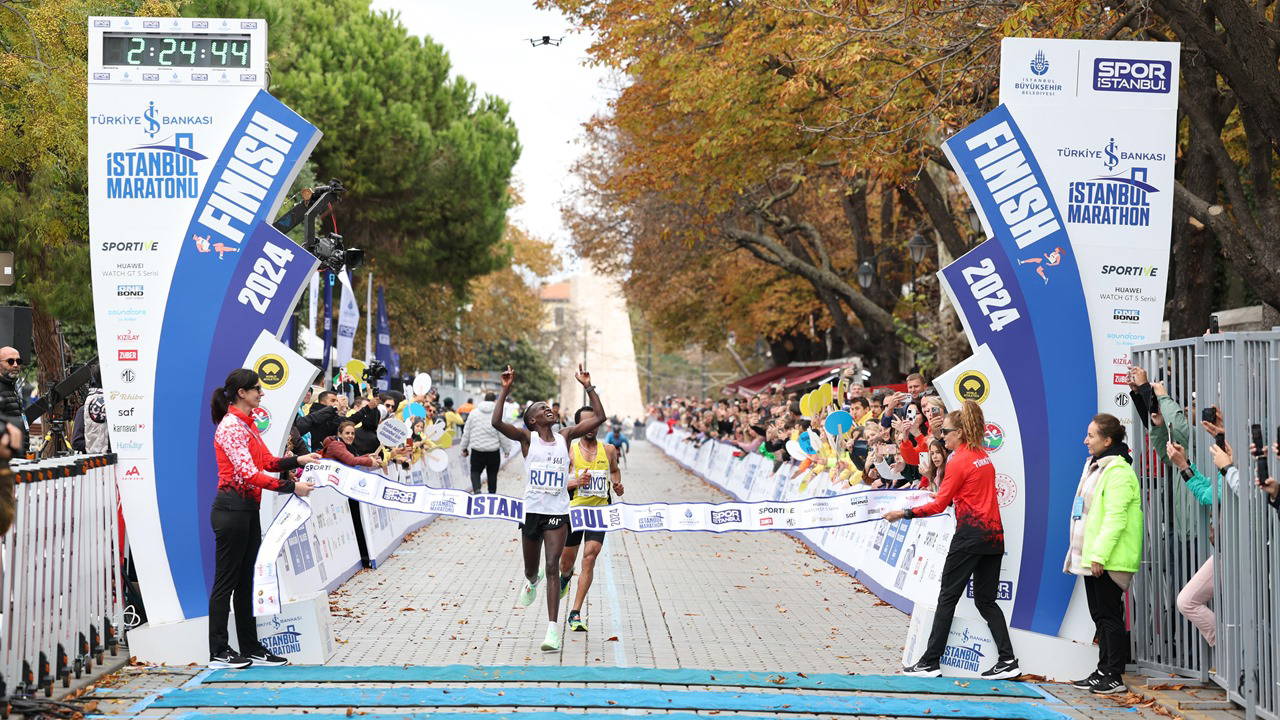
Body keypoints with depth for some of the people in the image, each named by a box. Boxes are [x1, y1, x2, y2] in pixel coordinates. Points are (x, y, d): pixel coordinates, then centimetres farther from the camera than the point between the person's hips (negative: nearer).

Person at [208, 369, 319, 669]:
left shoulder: (248, 424, 14)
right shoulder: (230, 426, -16)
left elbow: (267, 461, 18)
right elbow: (248, 473, -22)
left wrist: (297, 460, 2)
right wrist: (290, 487, -23)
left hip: (249, 509, 10)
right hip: (232, 507, -10)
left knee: (245, 581, 12)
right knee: (226, 581, -2)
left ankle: (251, 647, 17)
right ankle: (218, 652, 5)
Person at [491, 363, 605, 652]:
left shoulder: (565, 436, 6)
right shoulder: (526, 437, -1)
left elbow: (599, 417, 4)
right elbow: (496, 423, -17)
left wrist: (588, 387, 0)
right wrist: (505, 390, -20)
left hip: (558, 513, 0)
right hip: (532, 511, 0)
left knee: (553, 567, -13)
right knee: (531, 568, 17)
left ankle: (552, 628, -16)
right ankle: (532, 581, 56)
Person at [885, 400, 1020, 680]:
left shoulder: (958, 461, -10)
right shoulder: (984, 456, 14)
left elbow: (939, 505, -9)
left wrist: (904, 513, -4)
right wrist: (945, 497, 26)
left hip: (970, 533, -8)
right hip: (993, 533, 8)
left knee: (947, 598, -1)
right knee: (986, 600, 11)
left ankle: (930, 662, 0)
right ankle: (1007, 660, 1)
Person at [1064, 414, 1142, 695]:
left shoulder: (1117, 471, -15)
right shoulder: (1094, 466, 17)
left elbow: (1115, 518, -21)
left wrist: (1099, 555, -24)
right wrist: (1079, 554, 20)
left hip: (1109, 560, -10)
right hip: (1092, 557, 10)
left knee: (1109, 616, -5)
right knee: (1100, 615, 14)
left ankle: (1114, 677, -1)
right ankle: (1104, 671, 22)